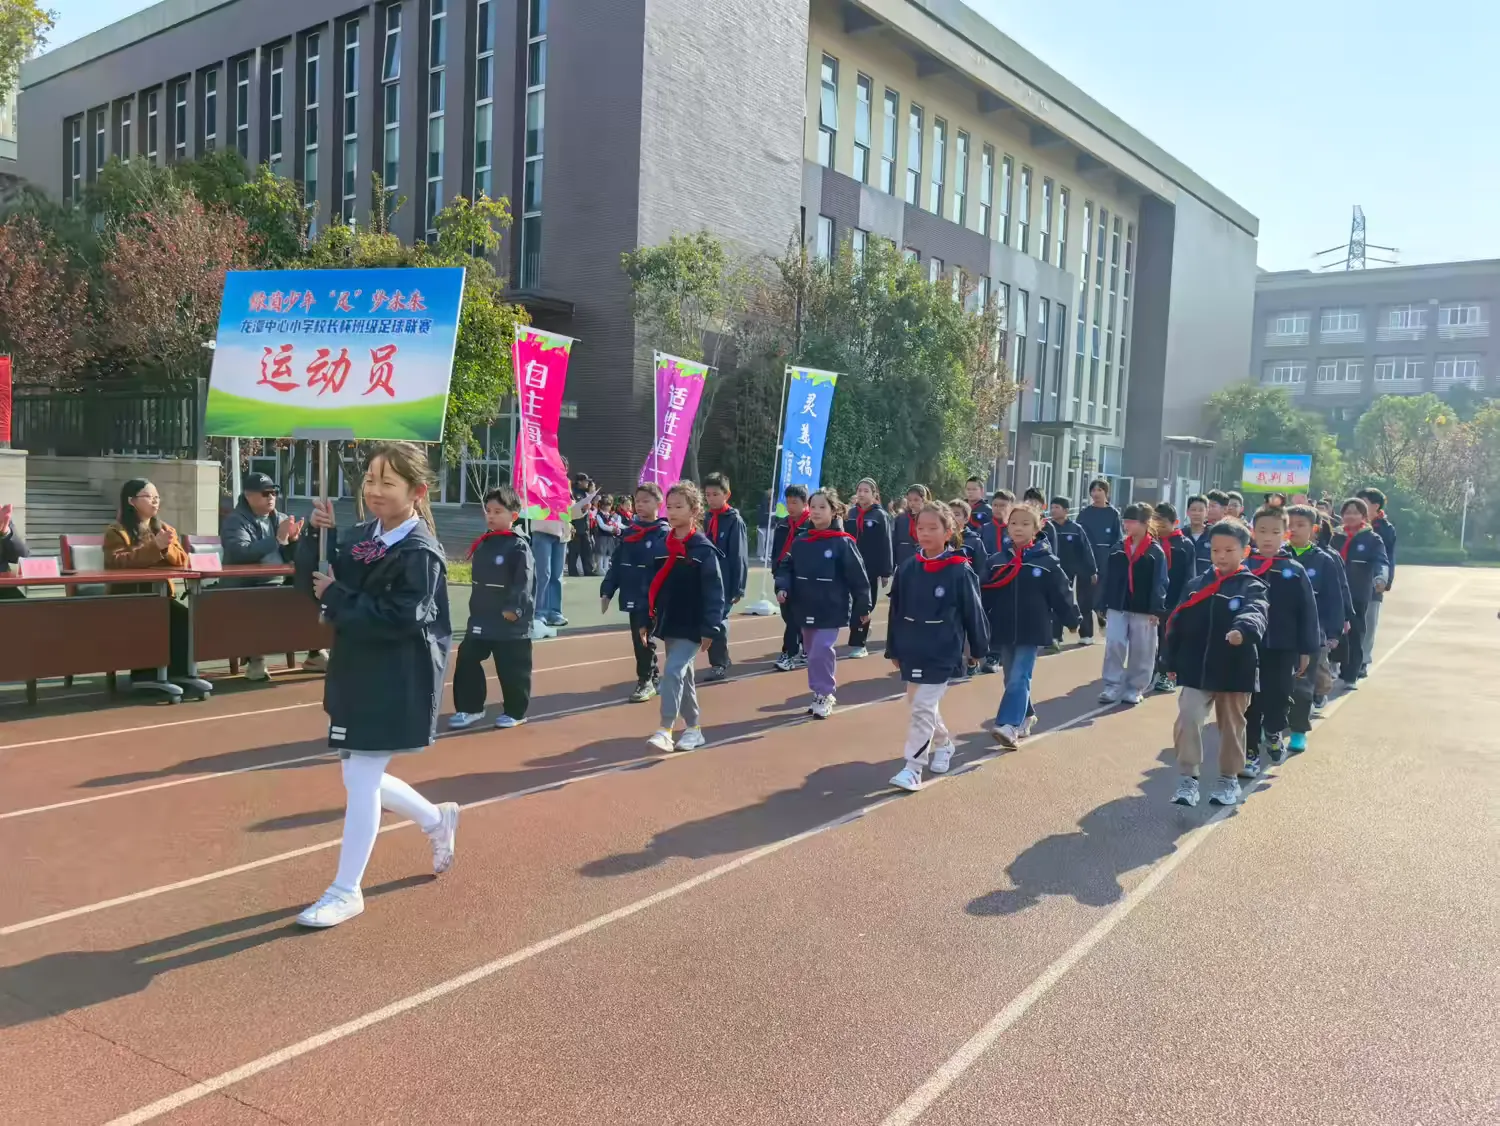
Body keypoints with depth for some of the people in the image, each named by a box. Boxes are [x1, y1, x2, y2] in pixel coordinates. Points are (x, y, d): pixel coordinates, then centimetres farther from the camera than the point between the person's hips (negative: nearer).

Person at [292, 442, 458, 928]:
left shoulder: (420, 553, -16)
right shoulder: (359, 536, 7)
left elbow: (399, 619, -25)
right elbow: (312, 581, 5)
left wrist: (337, 598, -18)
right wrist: (318, 535, -10)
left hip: (396, 686, -8)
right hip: (355, 674, 8)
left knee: (362, 780, -1)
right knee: (361, 779, 17)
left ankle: (346, 892, 14)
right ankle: (438, 821, 41)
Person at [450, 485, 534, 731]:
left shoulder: (519, 545, -12)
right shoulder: (483, 543, 11)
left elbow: (523, 581, -18)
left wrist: (514, 609, -23)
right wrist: (476, 607, 15)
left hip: (510, 620, -7)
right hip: (481, 618, 8)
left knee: (512, 669, 2)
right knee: (466, 661, 7)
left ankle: (515, 712, 17)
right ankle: (470, 708, 19)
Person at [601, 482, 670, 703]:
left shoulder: (664, 534, -9)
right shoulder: (629, 533, 9)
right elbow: (616, 564, 10)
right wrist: (606, 591, 3)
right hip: (633, 598, 6)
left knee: (644, 639, -3)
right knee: (639, 640, 12)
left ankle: (645, 681, 10)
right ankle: (652, 679, 26)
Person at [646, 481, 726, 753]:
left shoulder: (704, 549, -12)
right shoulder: (664, 547, 7)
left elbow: (714, 591, -14)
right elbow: (656, 585, 13)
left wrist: (710, 628, -17)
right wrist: (647, 618, 11)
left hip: (692, 627, -7)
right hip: (668, 625, 7)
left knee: (673, 672, -17)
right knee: (682, 676, 14)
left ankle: (665, 730, -15)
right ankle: (694, 728, 26)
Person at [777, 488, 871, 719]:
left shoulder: (842, 543, -12)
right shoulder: (800, 542, 3)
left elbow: (858, 576, -9)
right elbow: (786, 567, 10)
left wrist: (864, 607, -6)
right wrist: (782, 587, -9)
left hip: (831, 610, -6)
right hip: (805, 609, 6)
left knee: (820, 652, -12)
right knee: (811, 652, 14)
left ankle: (824, 695, 5)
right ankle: (824, 693, 29)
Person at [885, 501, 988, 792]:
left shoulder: (960, 571, -13)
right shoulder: (907, 569, -1)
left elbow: (973, 612, -5)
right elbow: (895, 612, 6)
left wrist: (978, 648, 3)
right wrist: (893, 649, 10)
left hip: (942, 654, -6)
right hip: (912, 651, 6)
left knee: (923, 709, -8)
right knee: (920, 704, 19)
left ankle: (913, 768, -3)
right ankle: (943, 745, 42)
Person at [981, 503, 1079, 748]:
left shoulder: (1046, 562, -6)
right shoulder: (996, 561, 2)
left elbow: (1062, 594, -1)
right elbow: (985, 597, 2)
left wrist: (1072, 620, 3)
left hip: (1031, 632, -4)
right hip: (1003, 632, 4)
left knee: (1019, 679, -11)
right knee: (1012, 679, 14)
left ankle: (1008, 726, -19)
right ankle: (1025, 717, 35)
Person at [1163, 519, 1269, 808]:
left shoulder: (1251, 587, -5)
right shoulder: (1196, 585, 4)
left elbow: (1255, 613, -27)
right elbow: (1178, 624, 8)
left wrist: (1243, 631, -49)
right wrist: (1173, 662, 6)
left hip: (1234, 672, -2)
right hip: (1195, 670, 2)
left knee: (1232, 726, 13)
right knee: (1187, 720, -10)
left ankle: (1229, 779, 29)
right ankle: (1188, 778, -1)